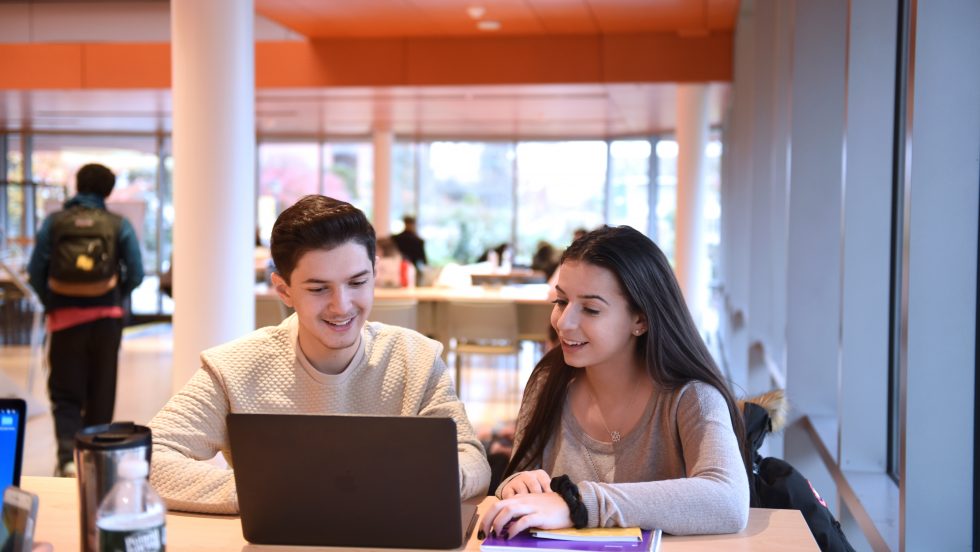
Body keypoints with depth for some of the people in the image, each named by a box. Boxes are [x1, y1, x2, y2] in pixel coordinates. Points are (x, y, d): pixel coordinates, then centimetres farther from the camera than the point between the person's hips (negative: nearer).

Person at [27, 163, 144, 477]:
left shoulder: (53, 222, 0)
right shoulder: (119, 226, -1)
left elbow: (35, 272, -4)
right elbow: (136, 274, -5)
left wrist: (50, 304, 9)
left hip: (64, 318, 0)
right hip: (106, 318, 0)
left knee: (65, 392, 7)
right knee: (101, 392, 13)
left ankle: (68, 454, -12)